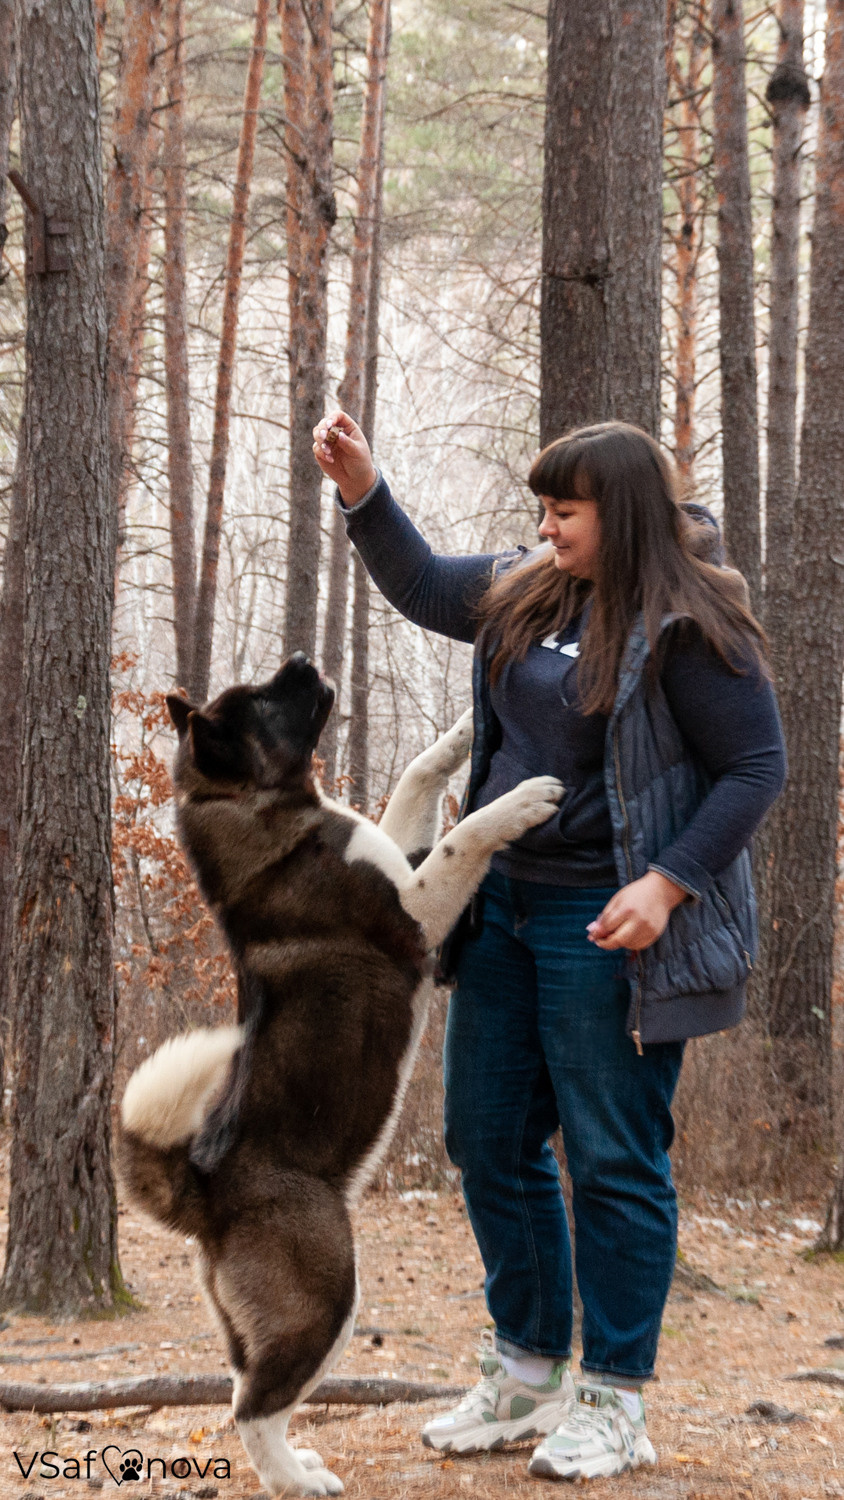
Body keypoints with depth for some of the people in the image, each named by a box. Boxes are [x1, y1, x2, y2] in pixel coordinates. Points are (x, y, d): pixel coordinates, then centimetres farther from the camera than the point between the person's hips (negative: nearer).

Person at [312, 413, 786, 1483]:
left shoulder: (688, 628, -13)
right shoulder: (526, 596, 9)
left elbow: (756, 768, -13)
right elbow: (423, 588, 24)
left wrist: (667, 883, -21)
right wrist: (361, 491, 12)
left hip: (605, 924, -8)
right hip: (504, 907, 8)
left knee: (615, 1162, -1)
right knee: (490, 1145, 13)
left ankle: (614, 1404, 10)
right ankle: (528, 1374, 27)